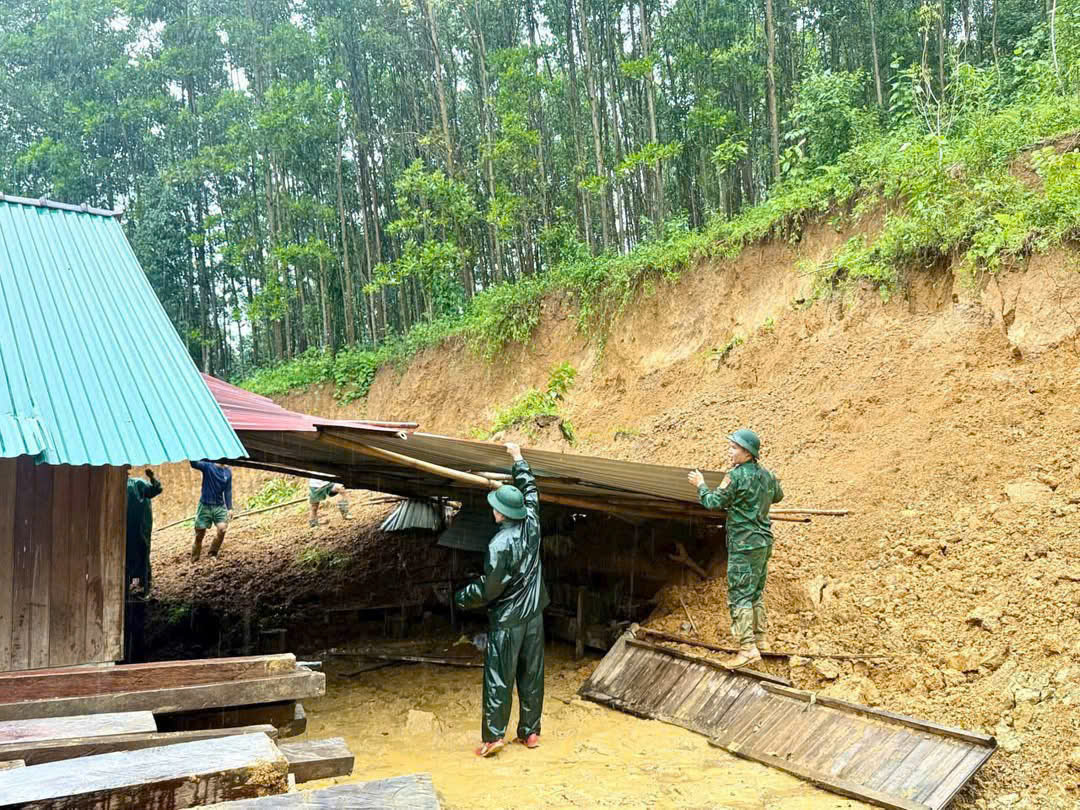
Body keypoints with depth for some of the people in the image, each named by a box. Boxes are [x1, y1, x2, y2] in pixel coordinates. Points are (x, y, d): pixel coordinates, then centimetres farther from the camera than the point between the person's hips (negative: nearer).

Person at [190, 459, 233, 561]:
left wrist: (229, 508, 3)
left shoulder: (228, 472, 4)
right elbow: (194, 464, -23)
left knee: (222, 529, -14)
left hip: (219, 506, 3)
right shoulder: (207, 466, -6)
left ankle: (213, 554, 6)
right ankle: (194, 559, 23)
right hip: (205, 505, -3)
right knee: (200, 533, 4)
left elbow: (228, 491, 7)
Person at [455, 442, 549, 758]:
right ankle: (530, 731, 21)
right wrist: (519, 459, 25)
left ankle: (494, 735, 5)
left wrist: (463, 597, 2)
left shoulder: (500, 543, -21)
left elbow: (490, 588, -16)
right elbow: (530, 492, 15)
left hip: (506, 619, -7)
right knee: (532, 674, 13)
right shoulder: (531, 525, -3)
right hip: (533, 614, 7)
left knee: (498, 678, 2)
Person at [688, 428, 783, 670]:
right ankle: (760, 637, 26)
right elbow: (777, 496, 26)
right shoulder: (766, 475, 8)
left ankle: (748, 648, -11)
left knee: (739, 595, -7)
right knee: (756, 592, 19)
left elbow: (714, 502, -12)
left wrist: (700, 485, 5)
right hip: (764, 541, 8)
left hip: (744, 544, -8)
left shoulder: (736, 476, -16)